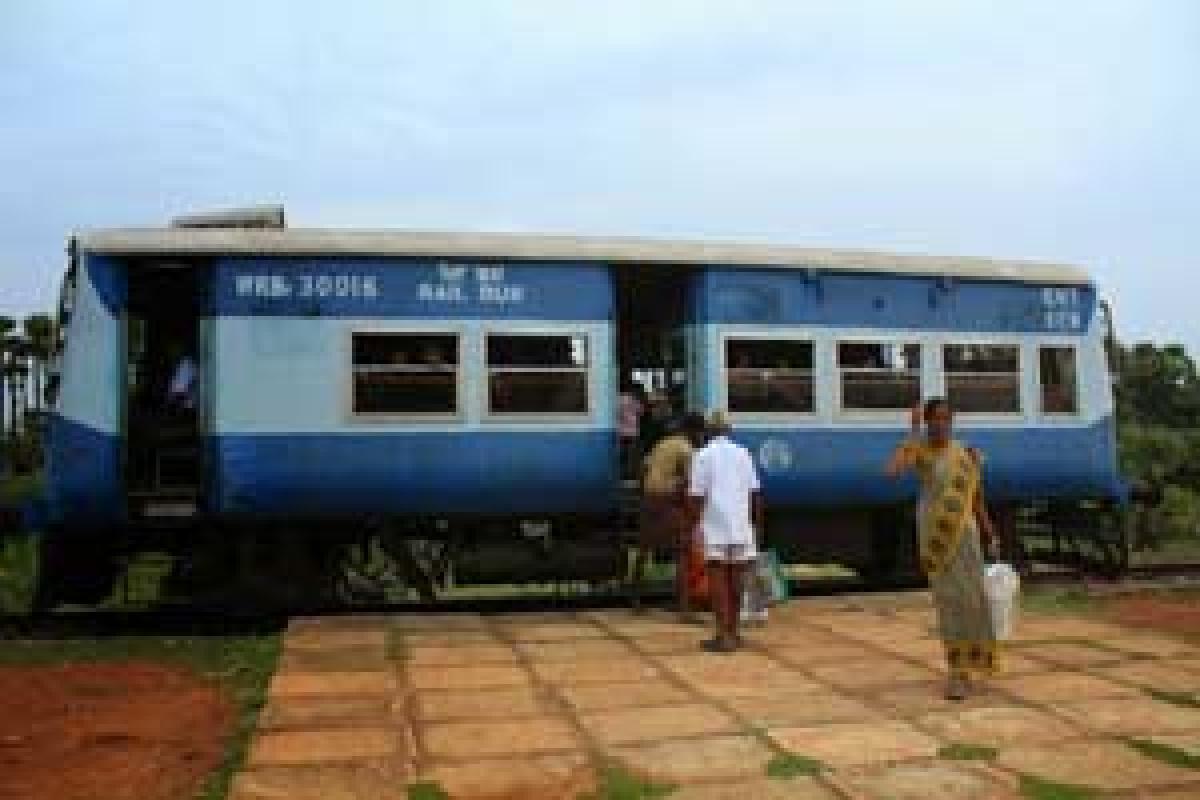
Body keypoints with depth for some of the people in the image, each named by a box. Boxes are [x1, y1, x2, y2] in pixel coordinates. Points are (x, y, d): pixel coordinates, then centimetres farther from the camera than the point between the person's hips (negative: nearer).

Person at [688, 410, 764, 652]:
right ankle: (732, 632, 20)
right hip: (740, 526, 4)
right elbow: (754, 493, 7)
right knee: (735, 580, 12)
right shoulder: (743, 454, 8)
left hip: (715, 527, -4)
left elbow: (697, 496, -8)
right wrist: (756, 521, 15)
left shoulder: (703, 456, -3)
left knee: (718, 580, -2)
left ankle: (724, 635, -7)